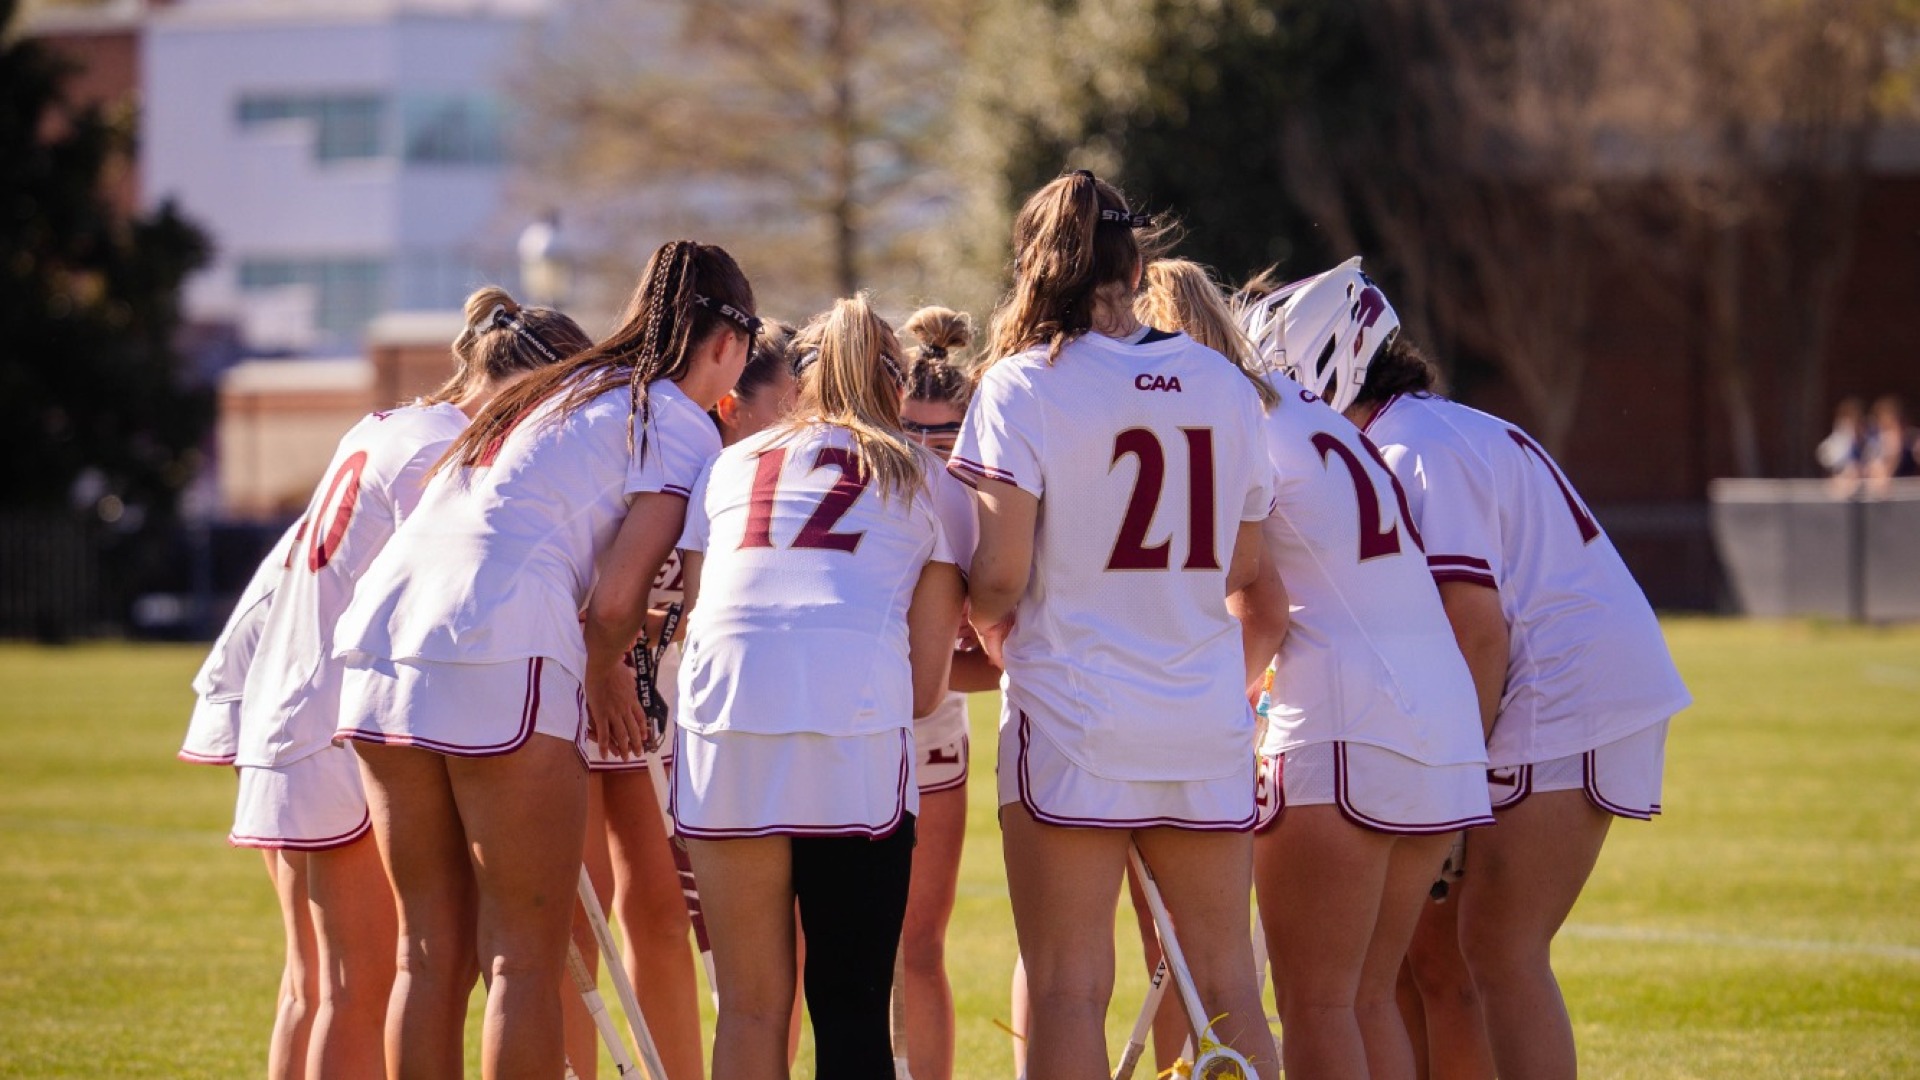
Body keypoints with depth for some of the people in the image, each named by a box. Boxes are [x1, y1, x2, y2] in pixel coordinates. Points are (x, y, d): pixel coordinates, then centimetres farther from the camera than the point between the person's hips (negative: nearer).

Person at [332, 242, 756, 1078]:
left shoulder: (552, 392, 29)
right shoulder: (680, 427, 4)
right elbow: (615, 600, -3)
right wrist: (608, 675, 15)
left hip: (383, 636, 8)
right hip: (500, 662, -7)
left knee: (432, 951, 11)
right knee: (525, 960, -2)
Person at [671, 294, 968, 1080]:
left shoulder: (729, 467, 28)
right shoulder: (925, 481, 21)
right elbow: (925, 687, 16)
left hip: (722, 722, 2)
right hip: (857, 732, -2)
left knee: (750, 1007, 9)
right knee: (851, 1009, 1)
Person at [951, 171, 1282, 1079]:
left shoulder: (1024, 384, -6)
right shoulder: (1224, 385, 7)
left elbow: (1000, 575, -11)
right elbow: (1244, 567, 12)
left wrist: (989, 624, 10)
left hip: (1073, 711, -4)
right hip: (1207, 720, 4)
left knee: (1068, 985, -1)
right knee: (1225, 981, 9)